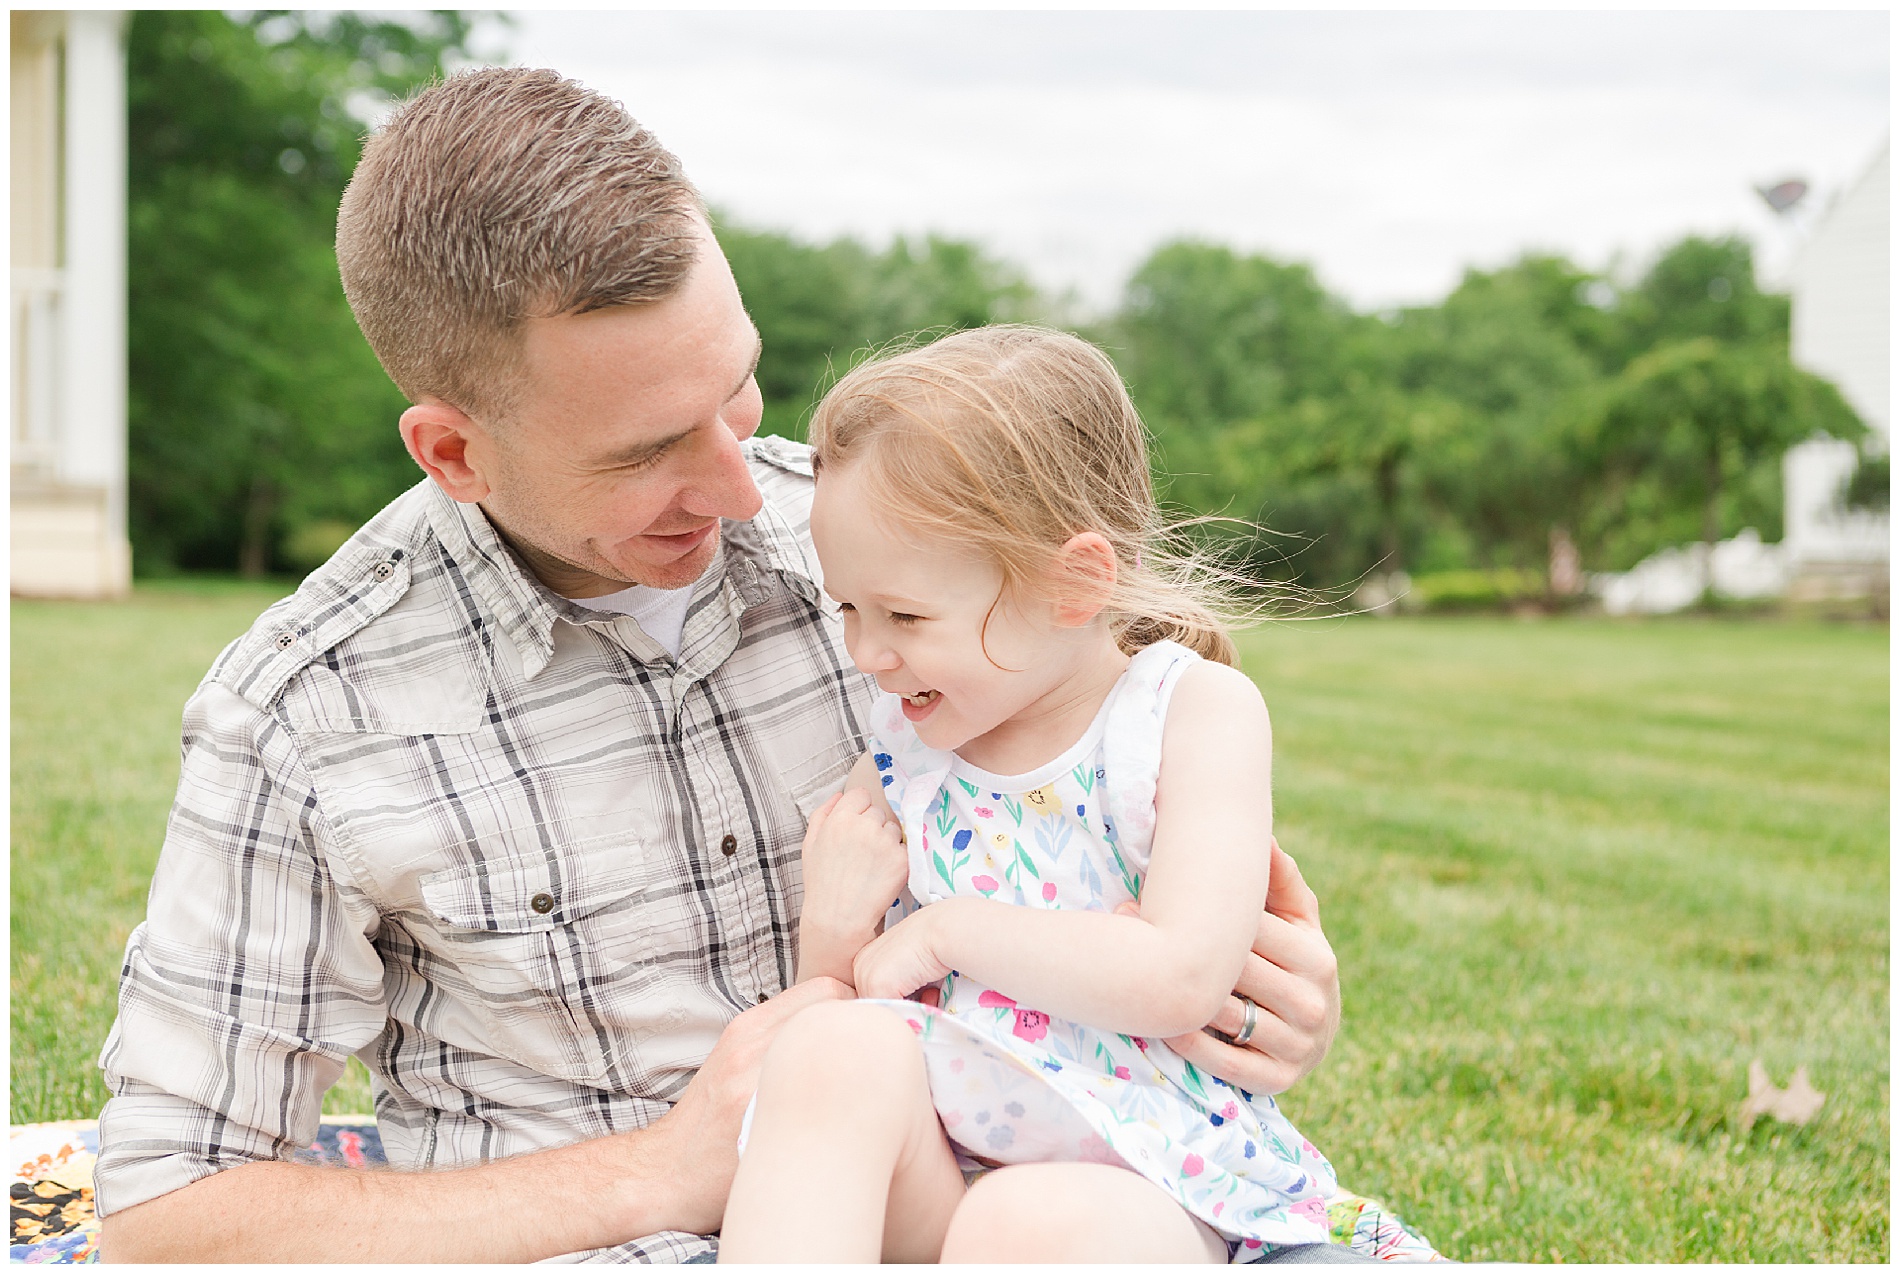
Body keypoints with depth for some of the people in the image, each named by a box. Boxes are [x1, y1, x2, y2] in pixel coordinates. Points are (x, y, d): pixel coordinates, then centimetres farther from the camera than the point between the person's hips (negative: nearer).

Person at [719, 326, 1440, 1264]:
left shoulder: (1198, 709, -5)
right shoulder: (899, 747, 8)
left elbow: (1181, 980, -18)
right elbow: (834, 997, 14)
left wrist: (948, 928, -12)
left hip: (1167, 1196, -4)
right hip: (938, 1177, 5)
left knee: (1029, 1221, -39)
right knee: (838, 1047, -28)